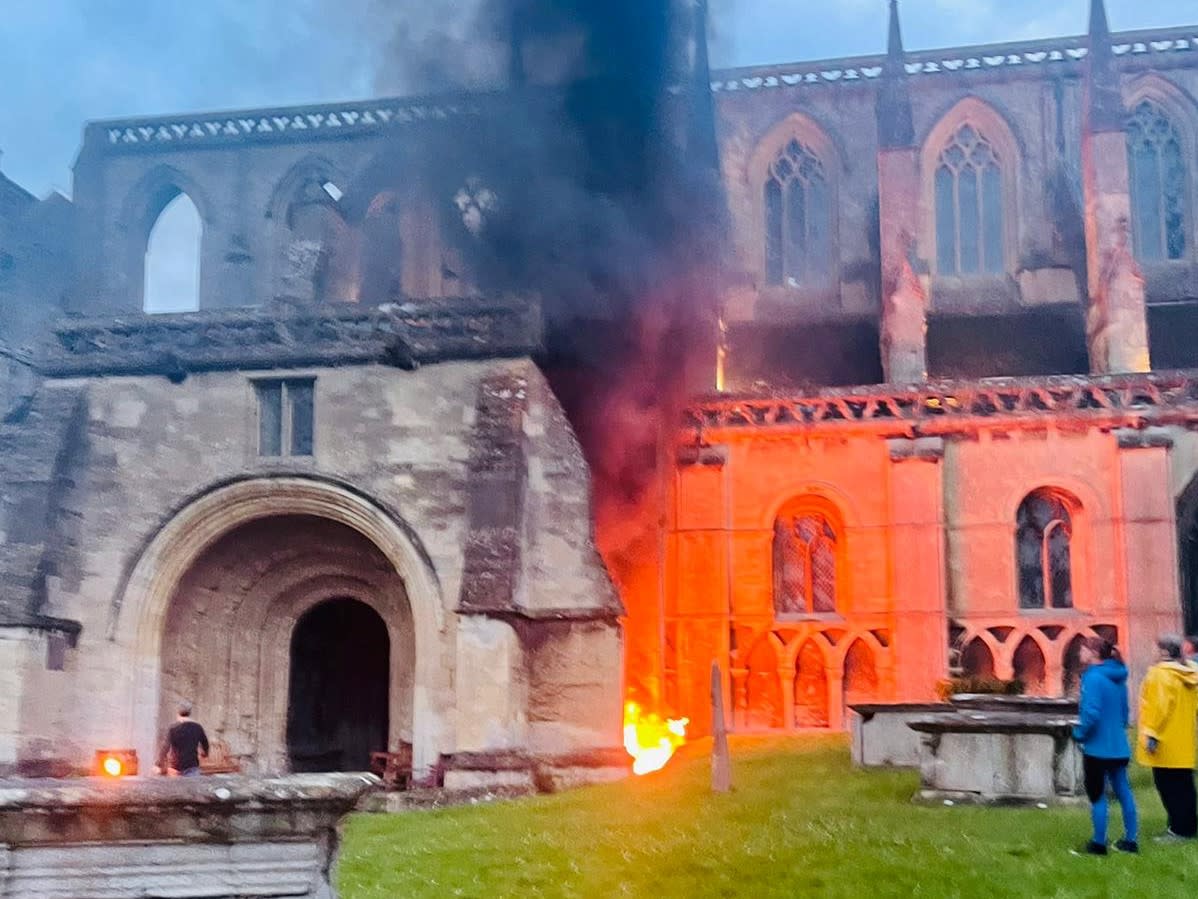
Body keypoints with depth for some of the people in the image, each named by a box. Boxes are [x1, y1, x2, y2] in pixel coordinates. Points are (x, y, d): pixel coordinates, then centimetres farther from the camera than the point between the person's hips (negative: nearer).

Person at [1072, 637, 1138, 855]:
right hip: (1119, 746, 8)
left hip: (1098, 747, -8)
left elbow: (1091, 713, -24)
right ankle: (1130, 840, 22)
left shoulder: (1094, 677, -18)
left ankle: (1099, 844, 10)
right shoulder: (1118, 678, 8)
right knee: (1123, 792, 14)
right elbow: (1124, 711, 16)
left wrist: (1079, 734, -10)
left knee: (1097, 796, 3)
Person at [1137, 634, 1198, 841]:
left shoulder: (1160, 673, -16)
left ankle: (1180, 828, 0)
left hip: (1167, 745, -8)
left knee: (1169, 787, -1)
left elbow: (1159, 707, -21)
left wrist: (1151, 734, -18)